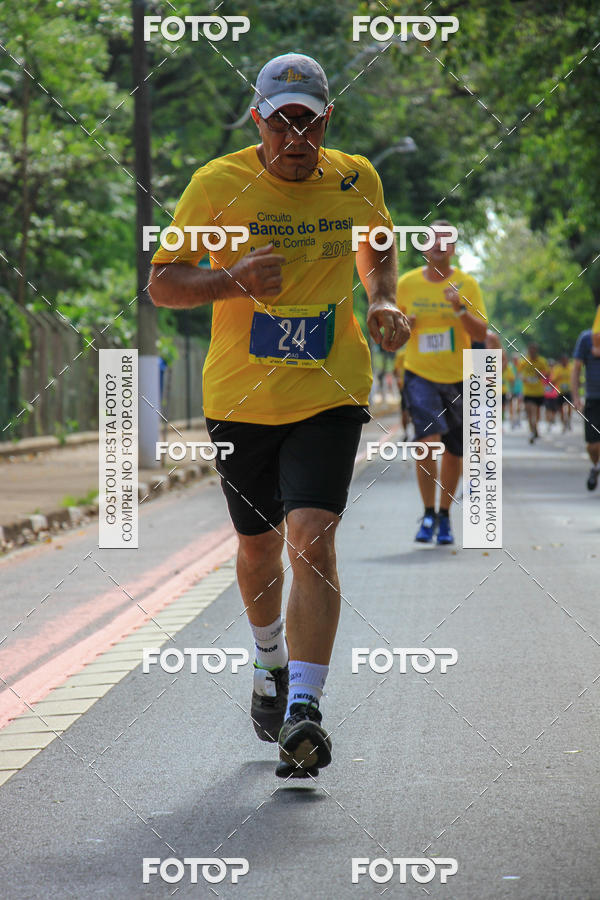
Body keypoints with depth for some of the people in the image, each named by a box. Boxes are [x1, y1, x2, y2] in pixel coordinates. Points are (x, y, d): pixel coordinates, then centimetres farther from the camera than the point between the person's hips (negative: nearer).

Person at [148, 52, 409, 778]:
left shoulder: (356, 180, 0)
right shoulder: (217, 185, -7)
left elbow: (378, 250, 21)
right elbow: (161, 283, -4)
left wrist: (382, 302, 1)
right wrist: (233, 281, -22)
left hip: (330, 392, -1)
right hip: (240, 396, 1)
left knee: (311, 536, -19)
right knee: (257, 547, 14)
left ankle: (303, 708, -22)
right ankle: (271, 665, 44)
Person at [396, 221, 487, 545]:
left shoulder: (466, 284, -1)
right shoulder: (407, 284, 2)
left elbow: (481, 334, -6)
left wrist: (460, 308, -22)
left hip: (458, 376, 1)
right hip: (420, 375, -1)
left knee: (453, 451, 7)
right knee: (428, 439, -21)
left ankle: (444, 517, 26)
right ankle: (428, 514, -8)